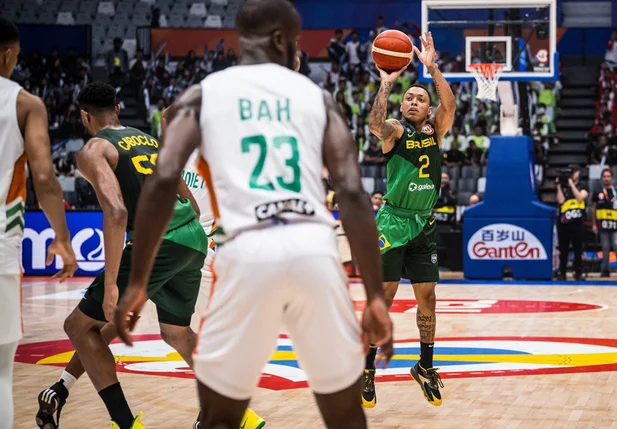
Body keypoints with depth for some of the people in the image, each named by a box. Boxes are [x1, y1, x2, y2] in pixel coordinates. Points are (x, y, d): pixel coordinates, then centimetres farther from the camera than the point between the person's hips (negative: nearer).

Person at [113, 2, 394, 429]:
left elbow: (163, 181, -1)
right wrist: (376, 296, 6)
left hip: (249, 252, -1)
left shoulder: (203, 93, 13)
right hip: (315, 249, 2)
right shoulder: (317, 95, 16)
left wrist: (137, 283, 4)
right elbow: (353, 193, 6)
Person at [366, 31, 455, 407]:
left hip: (424, 225, 4)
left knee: (427, 298, 6)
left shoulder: (435, 131, 7)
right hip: (393, 223, -4)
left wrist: (432, 67, -18)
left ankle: (425, 367, 20)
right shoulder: (395, 131, -4)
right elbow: (376, 125, -28)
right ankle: (367, 369, 5)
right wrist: (386, 84, -30)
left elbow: (450, 106, -13)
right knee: (383, 298, -4)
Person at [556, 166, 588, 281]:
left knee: (578, 249, 2)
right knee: (563, 249, 3)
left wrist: (572, 184, -10)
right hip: (564, 223, 1)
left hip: (578, 223, 0)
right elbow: (560, 200, -7)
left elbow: (580, 198, -11)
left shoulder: (582, 189, 10)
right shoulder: (563, 189, 10)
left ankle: (578, 272, 7)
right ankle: (562, 273, 8)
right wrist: (559, 186, -6)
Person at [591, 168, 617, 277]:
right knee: (605, 248, 6)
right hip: (603, 224, 1)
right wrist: (594, 224, 6)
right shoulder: (597, 192, 7)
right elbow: (593, 209, 10)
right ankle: (606, 269, 14)